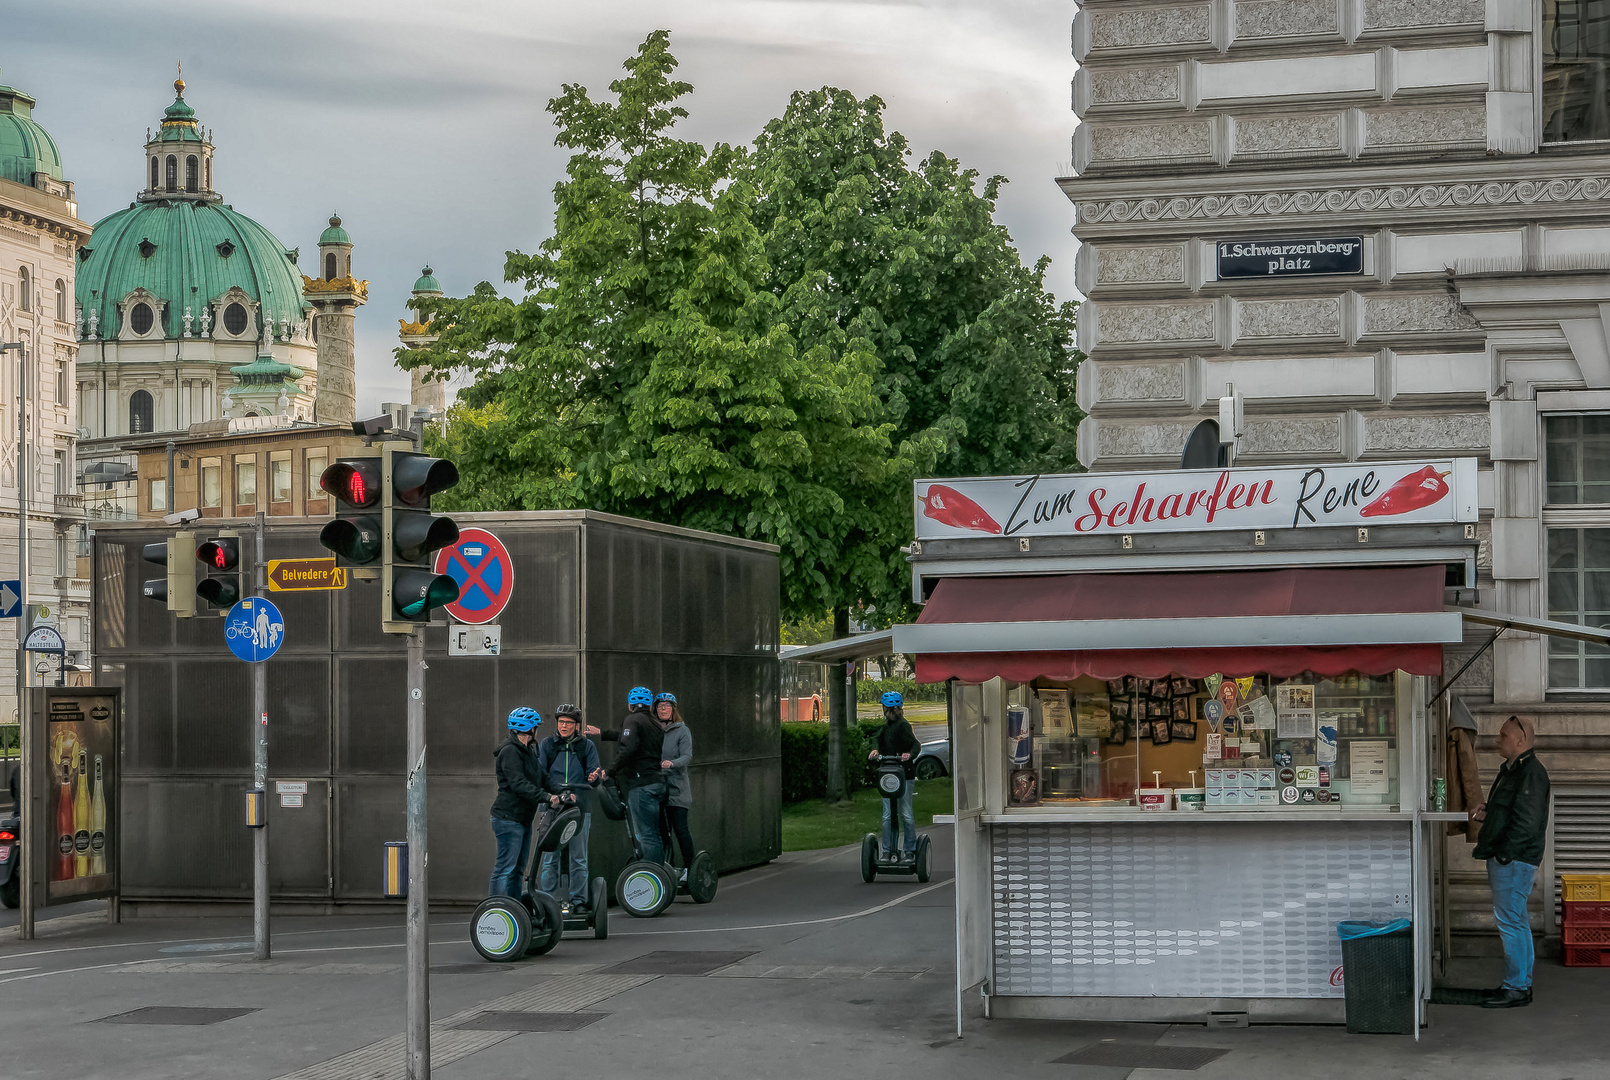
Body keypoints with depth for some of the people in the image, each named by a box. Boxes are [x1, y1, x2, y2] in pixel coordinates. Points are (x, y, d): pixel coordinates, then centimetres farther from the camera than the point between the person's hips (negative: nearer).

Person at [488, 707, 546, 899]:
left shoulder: (529, 750, 18)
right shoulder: (510, 751, -14)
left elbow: (537, 780, 19)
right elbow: (518, 784, -25)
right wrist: (544, 796, -33)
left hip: (523, 818, 10)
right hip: (508, 818, -10)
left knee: (518, 869, 13)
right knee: (505, 868, -10)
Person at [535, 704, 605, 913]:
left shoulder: (587, 746, 11)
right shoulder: (546, 745, 11)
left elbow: (593, 772, 10)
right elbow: (539, 774, 4)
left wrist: (594, 777, -16)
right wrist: (548, 795, -13)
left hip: (580, 807, 0)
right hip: (552, 807, 0)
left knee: (579, 857, 2)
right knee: (550, 857, -1)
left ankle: (579, 901, 8)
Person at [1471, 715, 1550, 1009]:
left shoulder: (1531, 772, -16)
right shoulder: (1511, 770, 17)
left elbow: (1525, 821, -22)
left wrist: (1503, 854, -20)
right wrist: (1486, 813, 9)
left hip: (1514, 859, -11)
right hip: (1503, 857, 11)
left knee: (1510, 921, -9)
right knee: (1517, 921, 15)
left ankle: (1516, 988, -5)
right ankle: (1521, 983, 21)